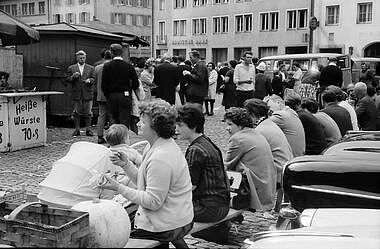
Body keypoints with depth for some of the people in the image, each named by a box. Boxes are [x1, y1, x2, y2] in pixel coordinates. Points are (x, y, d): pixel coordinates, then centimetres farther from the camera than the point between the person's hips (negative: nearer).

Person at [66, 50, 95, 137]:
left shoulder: (91, 68, 11)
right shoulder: (71, 68, 11)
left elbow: (93, 78, 5)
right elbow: (67, 79, 6)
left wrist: (89, 80, -15)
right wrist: (73, 76, -12)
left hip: (88, 94, 0)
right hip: (76, 94, 0)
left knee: (87, 113, 1)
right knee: (76, 113, 4)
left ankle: (88, 129, 7)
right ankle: (77, 129, 11)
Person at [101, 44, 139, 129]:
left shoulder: (107, 66, -3)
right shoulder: (129, 66, -4)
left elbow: (104, 85, -4)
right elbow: (136, 84, -5)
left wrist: (107, 96, 10)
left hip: (112, 97, 1)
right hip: (125, 96, -1)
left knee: (115, 121, 12)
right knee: (125, 122, -1)